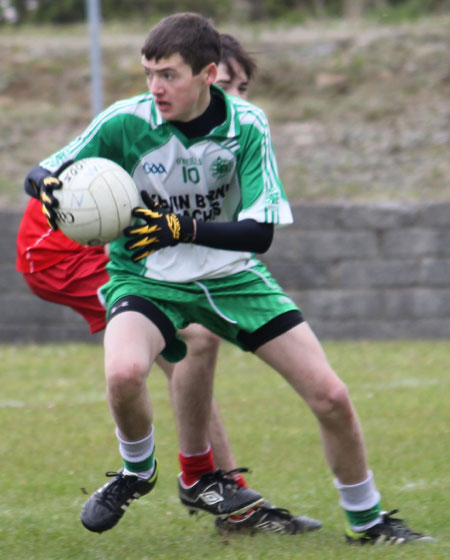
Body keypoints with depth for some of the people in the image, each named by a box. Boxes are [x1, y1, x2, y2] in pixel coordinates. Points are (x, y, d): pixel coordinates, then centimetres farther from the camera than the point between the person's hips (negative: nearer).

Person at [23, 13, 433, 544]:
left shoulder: (246, 125, -16)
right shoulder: (126, 121, -18)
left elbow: (260, 232, -18)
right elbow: (43, 174, -8)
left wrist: (184, 229, -35)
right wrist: (50, 191, -34)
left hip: (231, 274, 2)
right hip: (147, 277, -2)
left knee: (330, 395, -6)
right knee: (124, 371, -35)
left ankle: (366, 520, 19)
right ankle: (137, 470, -1)